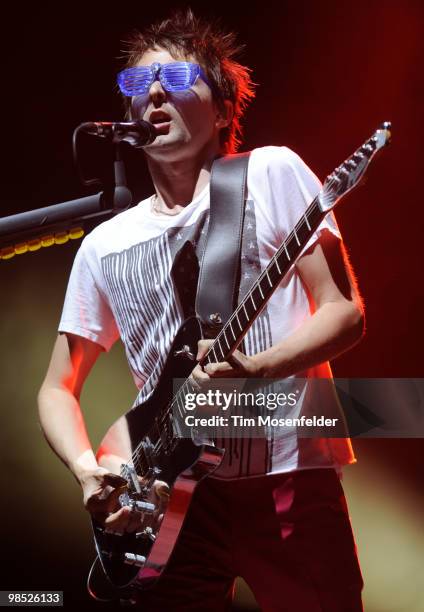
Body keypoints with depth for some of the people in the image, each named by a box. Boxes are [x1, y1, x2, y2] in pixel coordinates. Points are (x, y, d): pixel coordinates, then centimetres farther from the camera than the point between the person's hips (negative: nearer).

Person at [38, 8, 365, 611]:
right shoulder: (105, 245, 10)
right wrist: (88, 471, -5)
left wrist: (250, 371, -21)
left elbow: (346, 312, -4)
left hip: (289, 477, -3)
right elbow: (58, 388, 15)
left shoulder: (272, 174, 0)